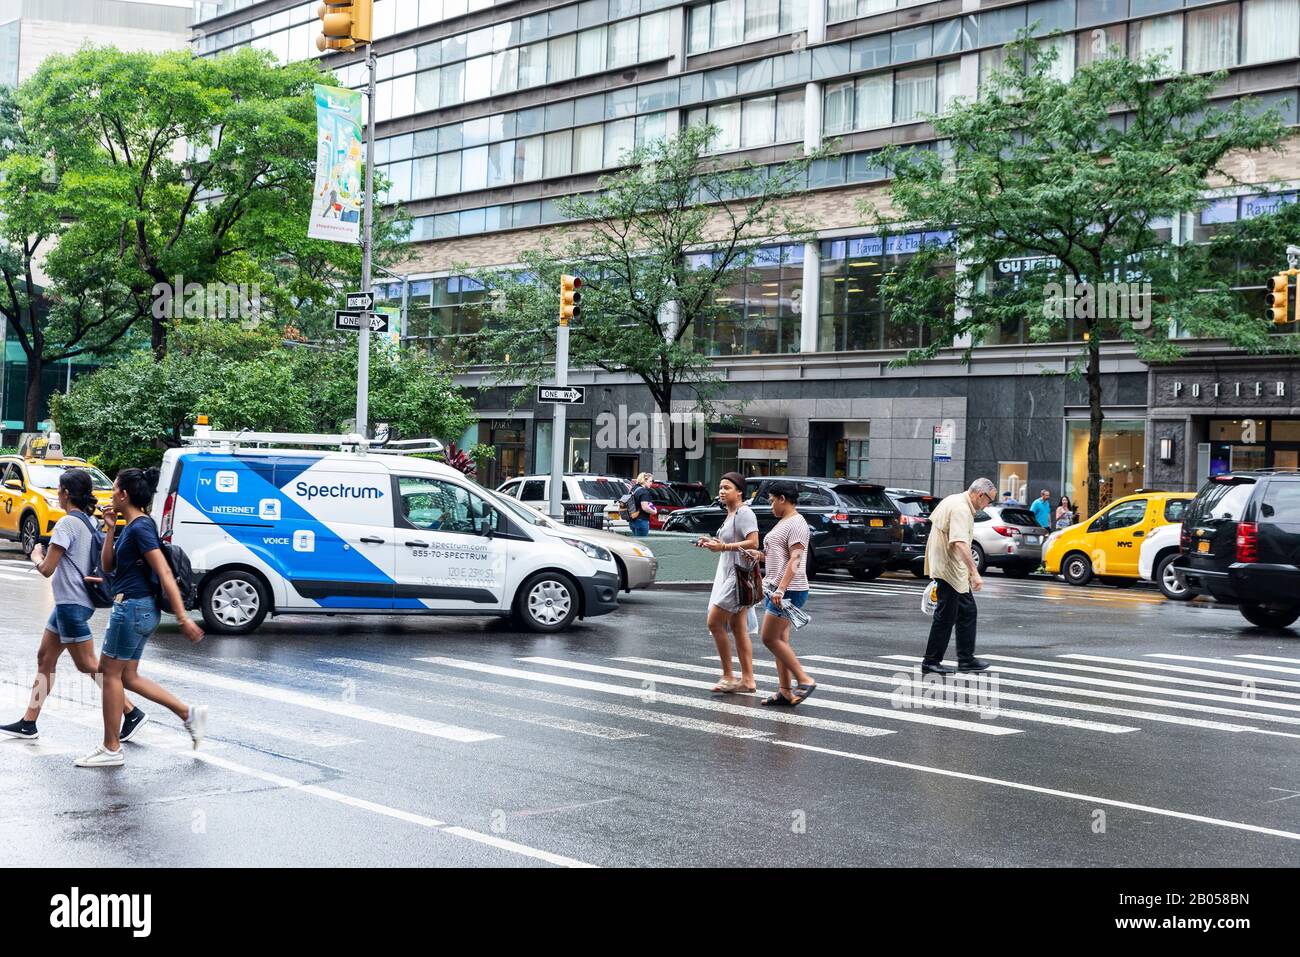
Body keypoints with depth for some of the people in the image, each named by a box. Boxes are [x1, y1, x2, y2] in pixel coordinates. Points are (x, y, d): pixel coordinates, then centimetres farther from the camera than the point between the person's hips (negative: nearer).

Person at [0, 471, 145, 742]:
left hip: (72, 603, -10)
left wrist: (36, 555, 4)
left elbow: (46, 569, -17)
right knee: (45, 658, 14)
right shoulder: (88, 522, 11)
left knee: (87, 665, -5)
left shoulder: (67, 523, -17)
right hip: (69, 601, 10)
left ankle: (132, 714, -3)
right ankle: (28, 724, 19)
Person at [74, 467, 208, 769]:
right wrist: (110, 529, 5)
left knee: (112, 673, 0)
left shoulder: (140, 527, -17)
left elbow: (165, 573, -22)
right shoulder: (129, 527, 13)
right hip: (138, 609, 10)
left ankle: (111, 749, 9)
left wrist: (183, 618, -26)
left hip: (133, 608, -10)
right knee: (127, 676, 14)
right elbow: (108, 566, 15)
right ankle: (189, 713, 13)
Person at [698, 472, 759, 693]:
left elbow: (753, 543, -24)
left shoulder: (744, 513, -13)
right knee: (738, 629, 9)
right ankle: (748, 679, 10)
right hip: (728, 574, 10)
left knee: (715, 623, -10)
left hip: (738, 575, -10)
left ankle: (728, 677, -5)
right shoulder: (730, 514, 18)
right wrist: (712, 543, 12)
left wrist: (724, 547, -25)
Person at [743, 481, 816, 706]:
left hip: (789, 591, -10)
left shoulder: (795, 523, -13)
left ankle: (804, 680, -6)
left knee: (770, 638, -11)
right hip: (777, 589, 10)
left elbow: (795, 559, -22)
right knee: (780, 640, 8)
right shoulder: (783, 523, 19)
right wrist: (760, 555, 10)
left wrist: (781, 589, -29)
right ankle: (785, 692, 10)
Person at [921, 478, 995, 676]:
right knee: (946, 616, -5)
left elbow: (933, 520, 22)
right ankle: (931, 663, 1)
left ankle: (966, 659, 18)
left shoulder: (953, 500, 9)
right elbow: (960, 543, -34)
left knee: (967, 611, 13)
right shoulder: (961, 510, -22)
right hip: (949, 569, -11)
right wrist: (975, 572, -38)